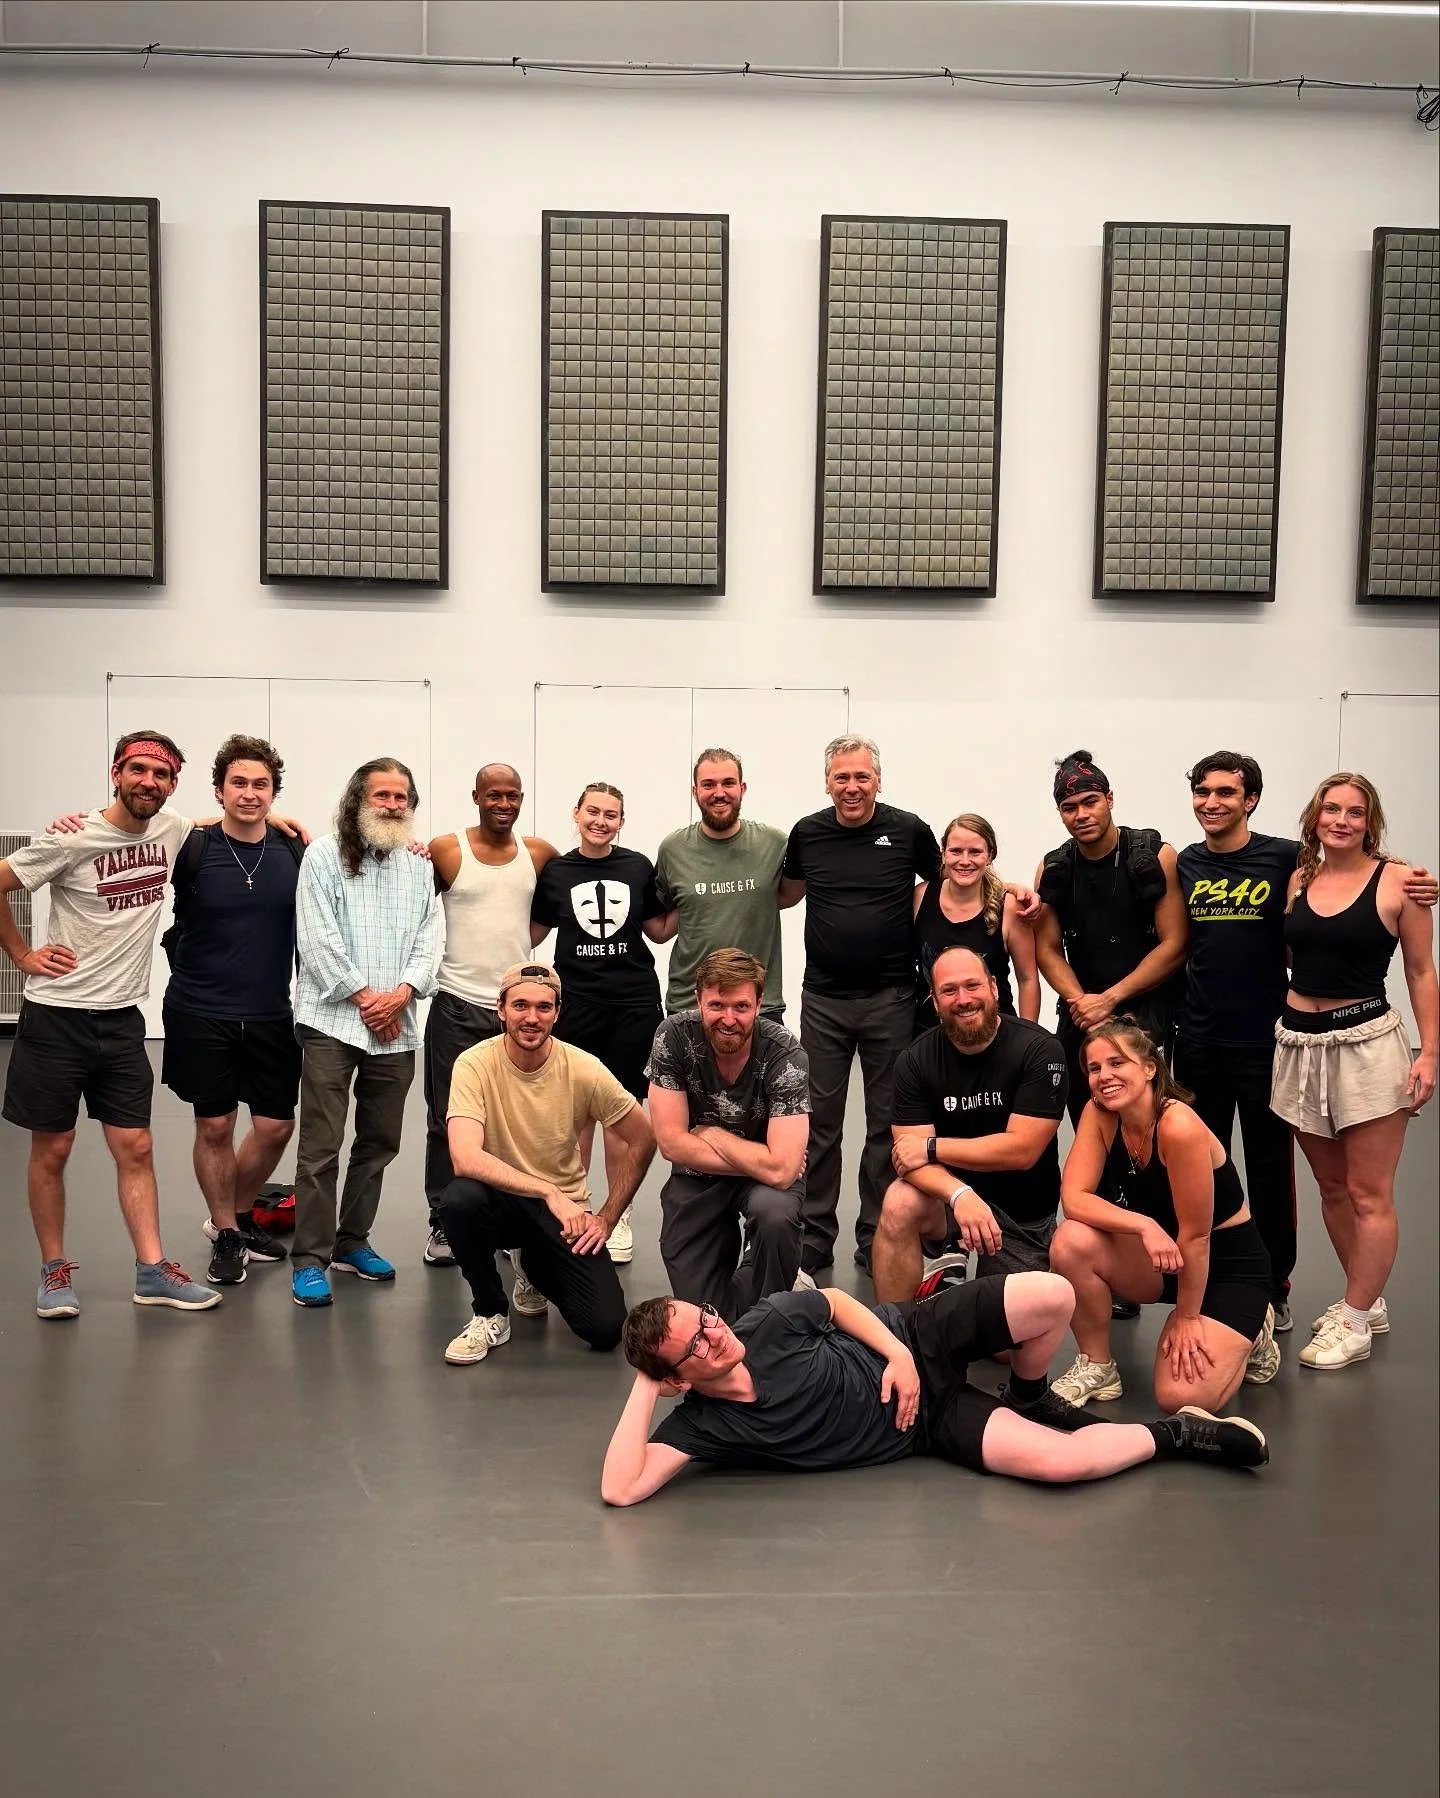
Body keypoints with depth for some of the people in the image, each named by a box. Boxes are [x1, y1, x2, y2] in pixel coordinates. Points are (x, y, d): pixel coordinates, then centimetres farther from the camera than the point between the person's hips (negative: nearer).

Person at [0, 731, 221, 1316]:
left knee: (135, 1149, 6)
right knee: (51, 1150, 7)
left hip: (121, 1019, 4)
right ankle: (55, 1270, 21)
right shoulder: (73, 840, -14)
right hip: (56, 1019, -4)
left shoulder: (173, 831, 0)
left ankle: (152, 1271, 12)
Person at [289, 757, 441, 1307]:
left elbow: (428, 938, 8)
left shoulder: (419, 866, 13)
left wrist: (403, 992, -8)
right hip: (332, 1020, -5)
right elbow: (318, 938, -7)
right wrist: (364, 996, -10)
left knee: (379, 1142, 13)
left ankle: (352, 1241, 27)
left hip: (395, 1026, 5)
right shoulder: (324, 855, 0)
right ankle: (309, 1258, 2)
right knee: (321, 1146, -5)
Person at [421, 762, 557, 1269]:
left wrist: (523, 938, 9)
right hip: (457, 1005, -2)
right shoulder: (444, 851, -3)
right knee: (448, 1120, 4)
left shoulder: (539, 853, 5)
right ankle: (442, 1223, 15)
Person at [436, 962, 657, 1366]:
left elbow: (642, 1140, -1)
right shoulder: (475, 1064, -17)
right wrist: (548, 1192, -35)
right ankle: (490, 1315, -8)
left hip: (565, 1209, 1)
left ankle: (534, 1268, 19)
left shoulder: (584, 1069, -13)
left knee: (606, 1328, -16)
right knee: (458, 1198, -36)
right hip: (502, 1198, -1)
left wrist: (607, 1219, -3)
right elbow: (465, 1159, -30)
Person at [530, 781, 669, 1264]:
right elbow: (532, 934, 11)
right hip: (576, 1003, 0)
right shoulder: (555, 871, 5)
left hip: (634, 1003, 0)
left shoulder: (639, 867, 5)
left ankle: (618, 1216, 14)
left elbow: (659, 930, 12)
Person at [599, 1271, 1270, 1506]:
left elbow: (835, 1300, 4)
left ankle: (1028, 1397, 12)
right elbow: (620, 1489, -28)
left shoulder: (769, 1322, -14)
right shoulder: (702, 1424, -18)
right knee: (1058, 1458, -26)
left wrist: (897, 1351, -10)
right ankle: (1177, 1434, 6)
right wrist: (644, 1386, -31)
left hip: (916, 1338, 2)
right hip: (926, 1425, -1)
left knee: (1053, 1297, -23)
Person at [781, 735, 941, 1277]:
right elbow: (786, 892, 19)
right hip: (823, 998, 1)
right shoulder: (807, 833, 2)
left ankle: (877, 1237, 20)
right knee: (819, 1122, 6)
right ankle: (815, 1238, 17)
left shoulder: (909, 830, -4)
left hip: (891, 998, -1)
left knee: (887, 1124, 8)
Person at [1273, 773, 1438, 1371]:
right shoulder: (1297, 881, 7)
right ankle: (1366, 1301, 31)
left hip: (1368, 1043, -5)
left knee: (1368, 1193, 2)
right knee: (1331, 1188, 14)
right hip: (1301, 1045, 5)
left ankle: (1354, 1322, 13)